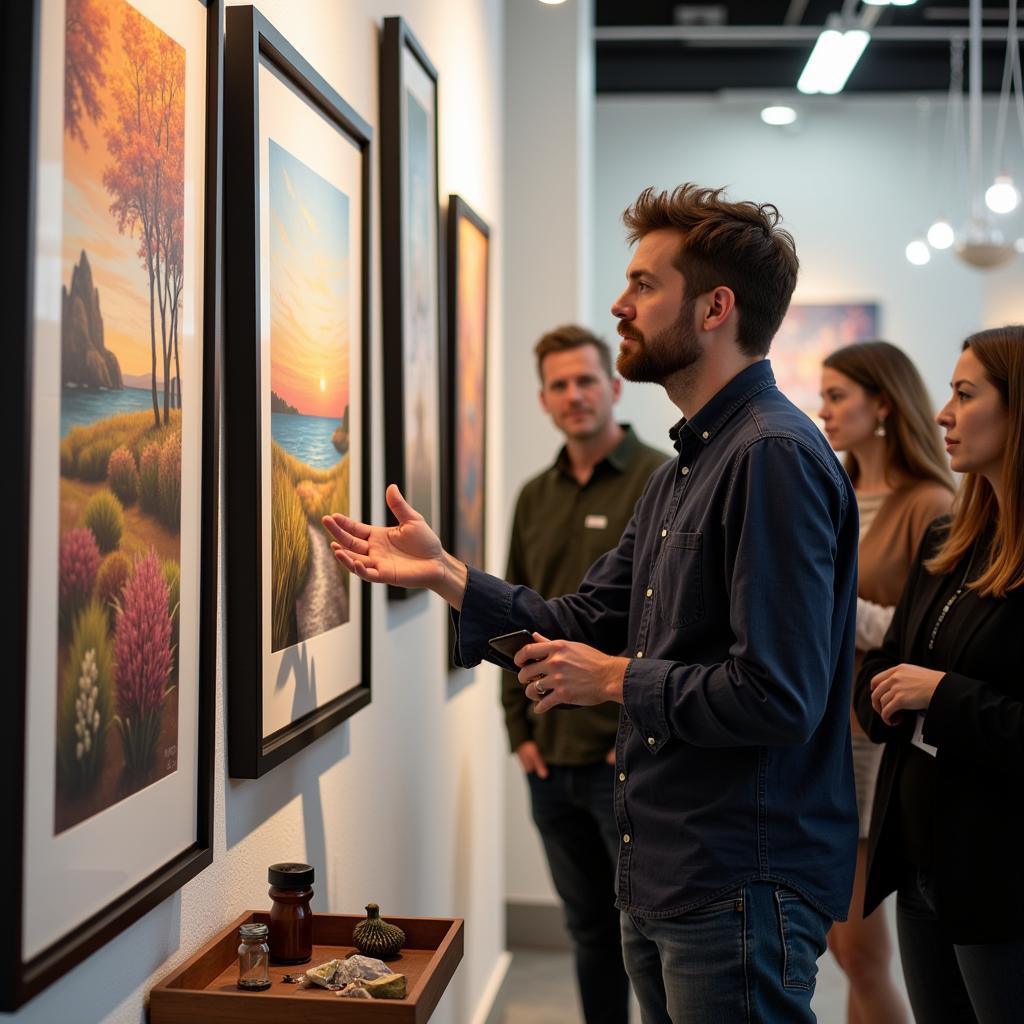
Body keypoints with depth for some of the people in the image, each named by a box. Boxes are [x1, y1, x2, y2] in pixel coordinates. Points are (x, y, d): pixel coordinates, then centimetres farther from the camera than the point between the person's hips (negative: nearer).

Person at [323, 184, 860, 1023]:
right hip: (659, 881, 10)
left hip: (739, 890, -10)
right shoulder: (685, 468, 14)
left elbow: (778, 698, -27)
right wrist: (441, 572, 7)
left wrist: (616, 679, -15)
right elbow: (586, 625, 14)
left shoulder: (776, 457, -19)